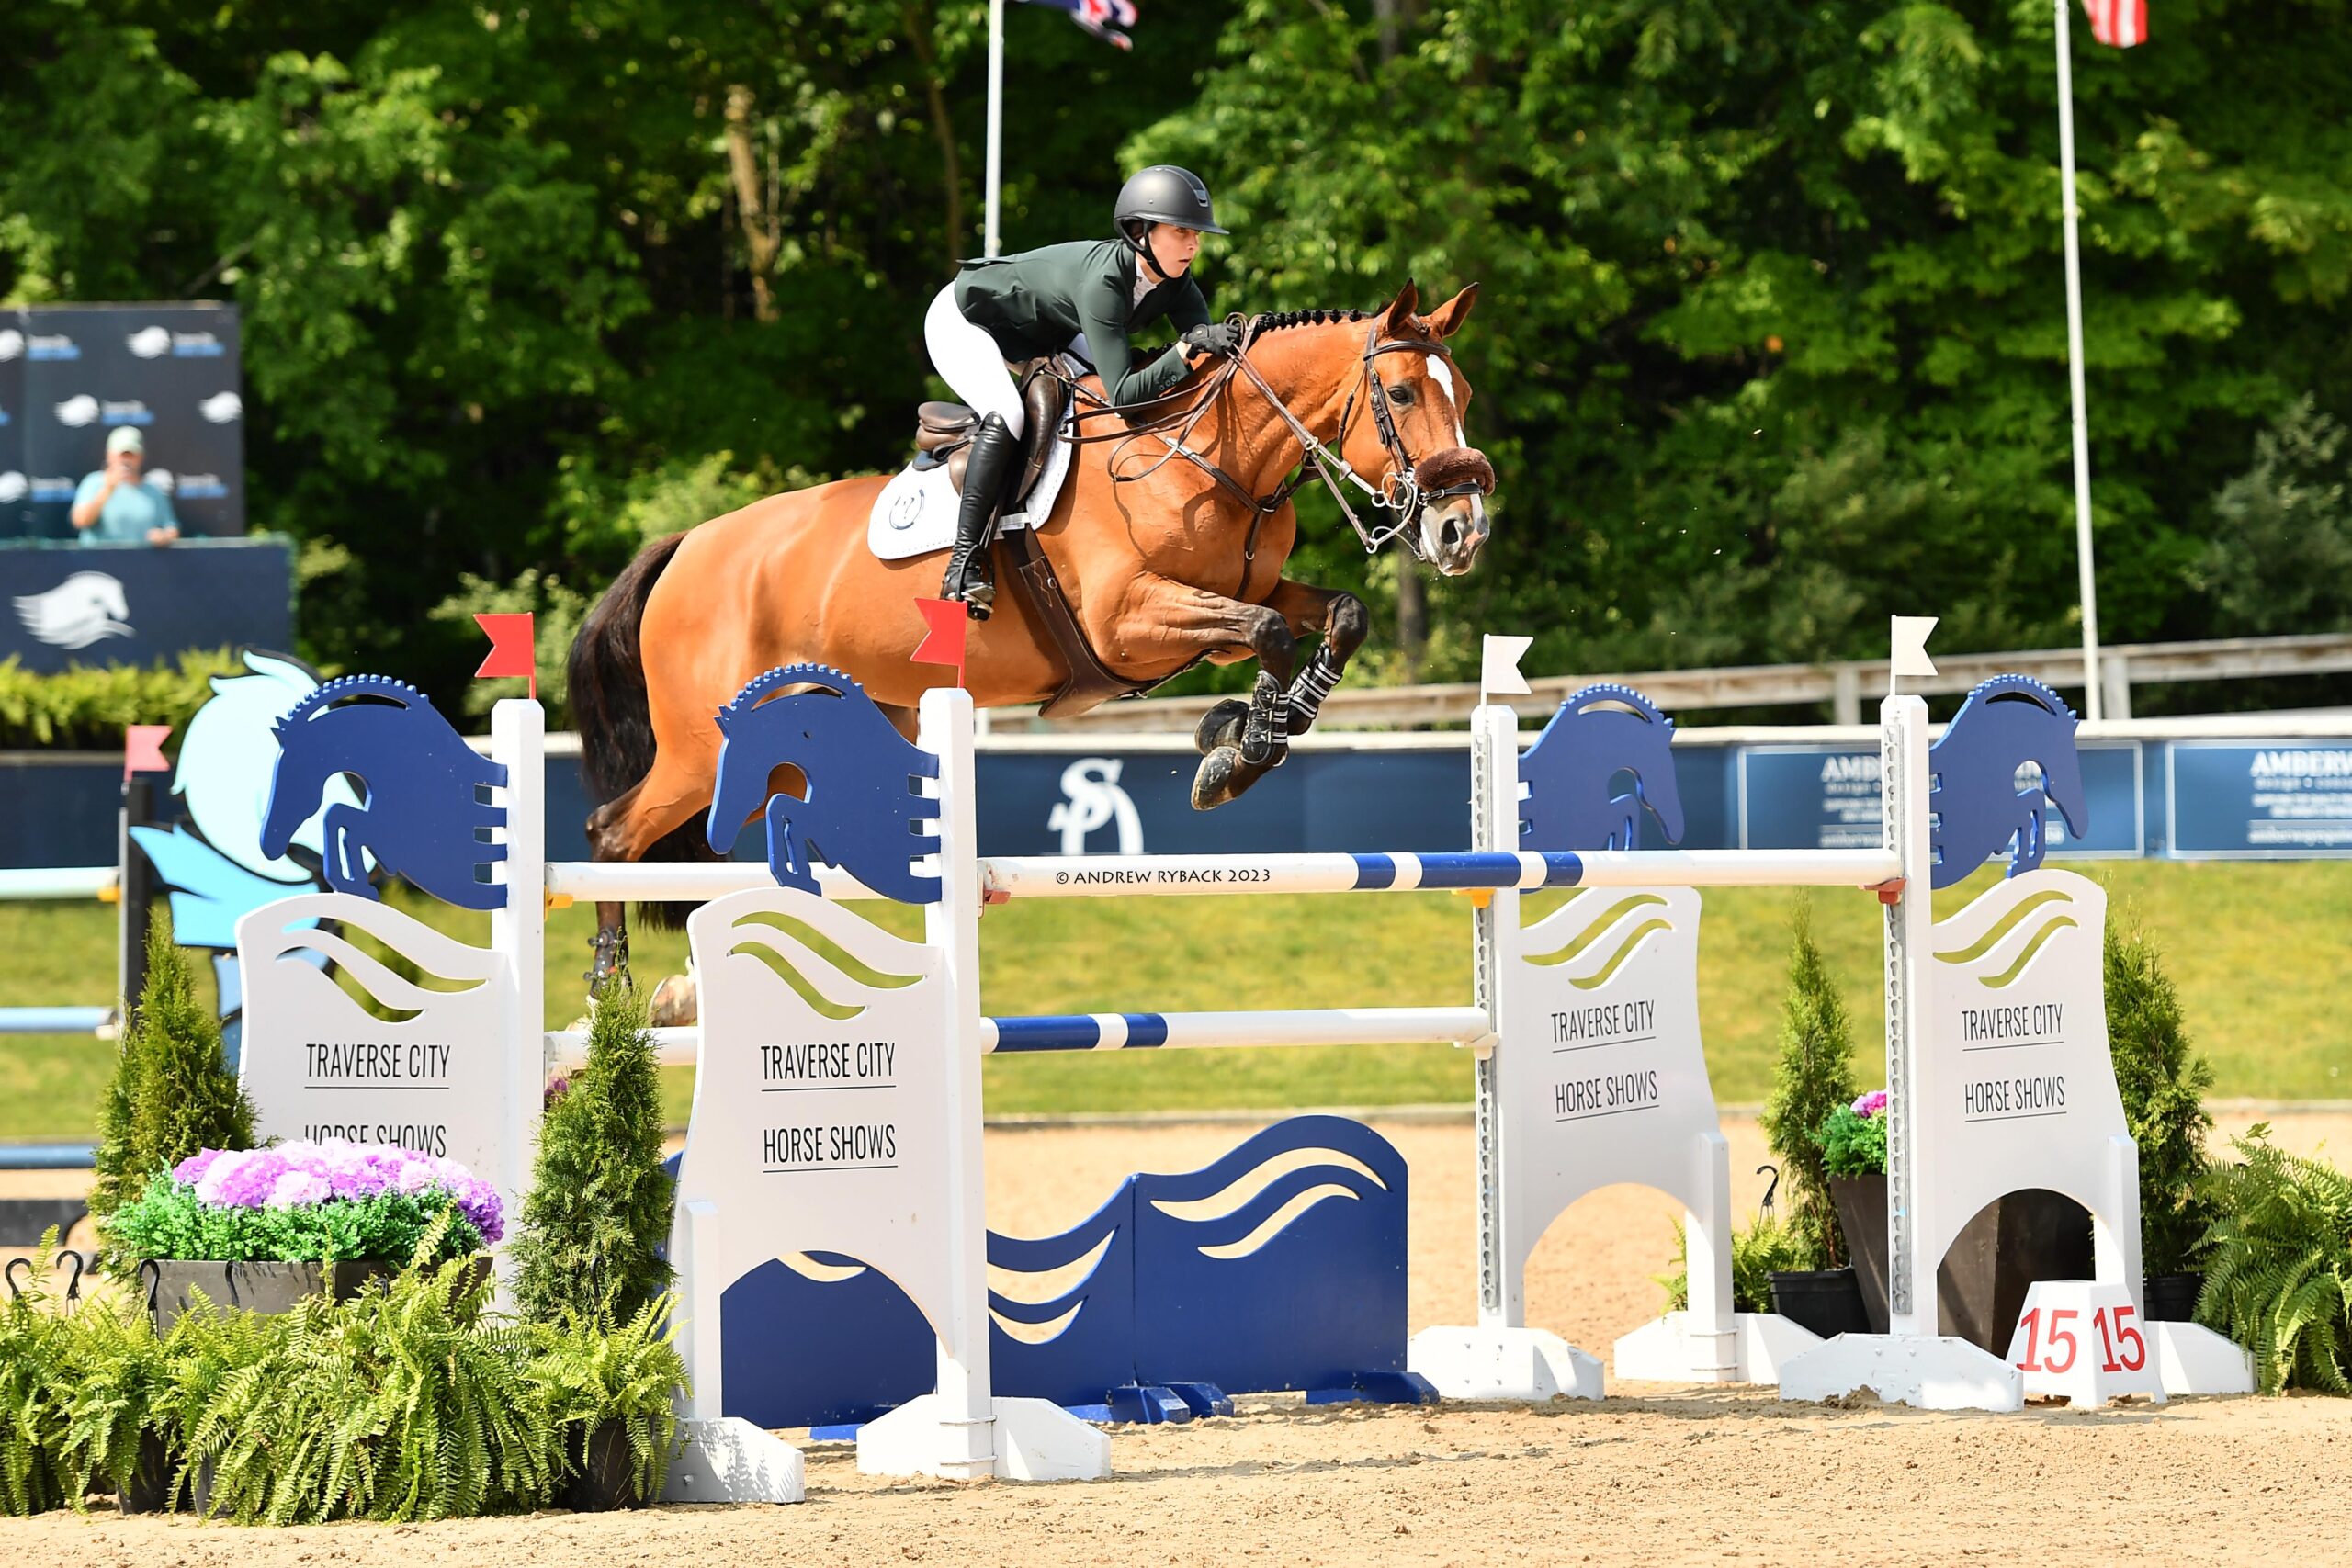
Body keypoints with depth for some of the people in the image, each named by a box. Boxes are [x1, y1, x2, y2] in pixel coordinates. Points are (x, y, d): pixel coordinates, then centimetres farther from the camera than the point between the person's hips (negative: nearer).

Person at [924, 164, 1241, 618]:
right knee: (1007, 416, -33)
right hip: (963, 322, -9)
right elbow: (1123, 394, -44)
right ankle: (964, 562, -29)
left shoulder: (1175, 283, -18)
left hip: (1041, 337, 9)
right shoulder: (1103, 279, -40)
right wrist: (1189, 350, -54)